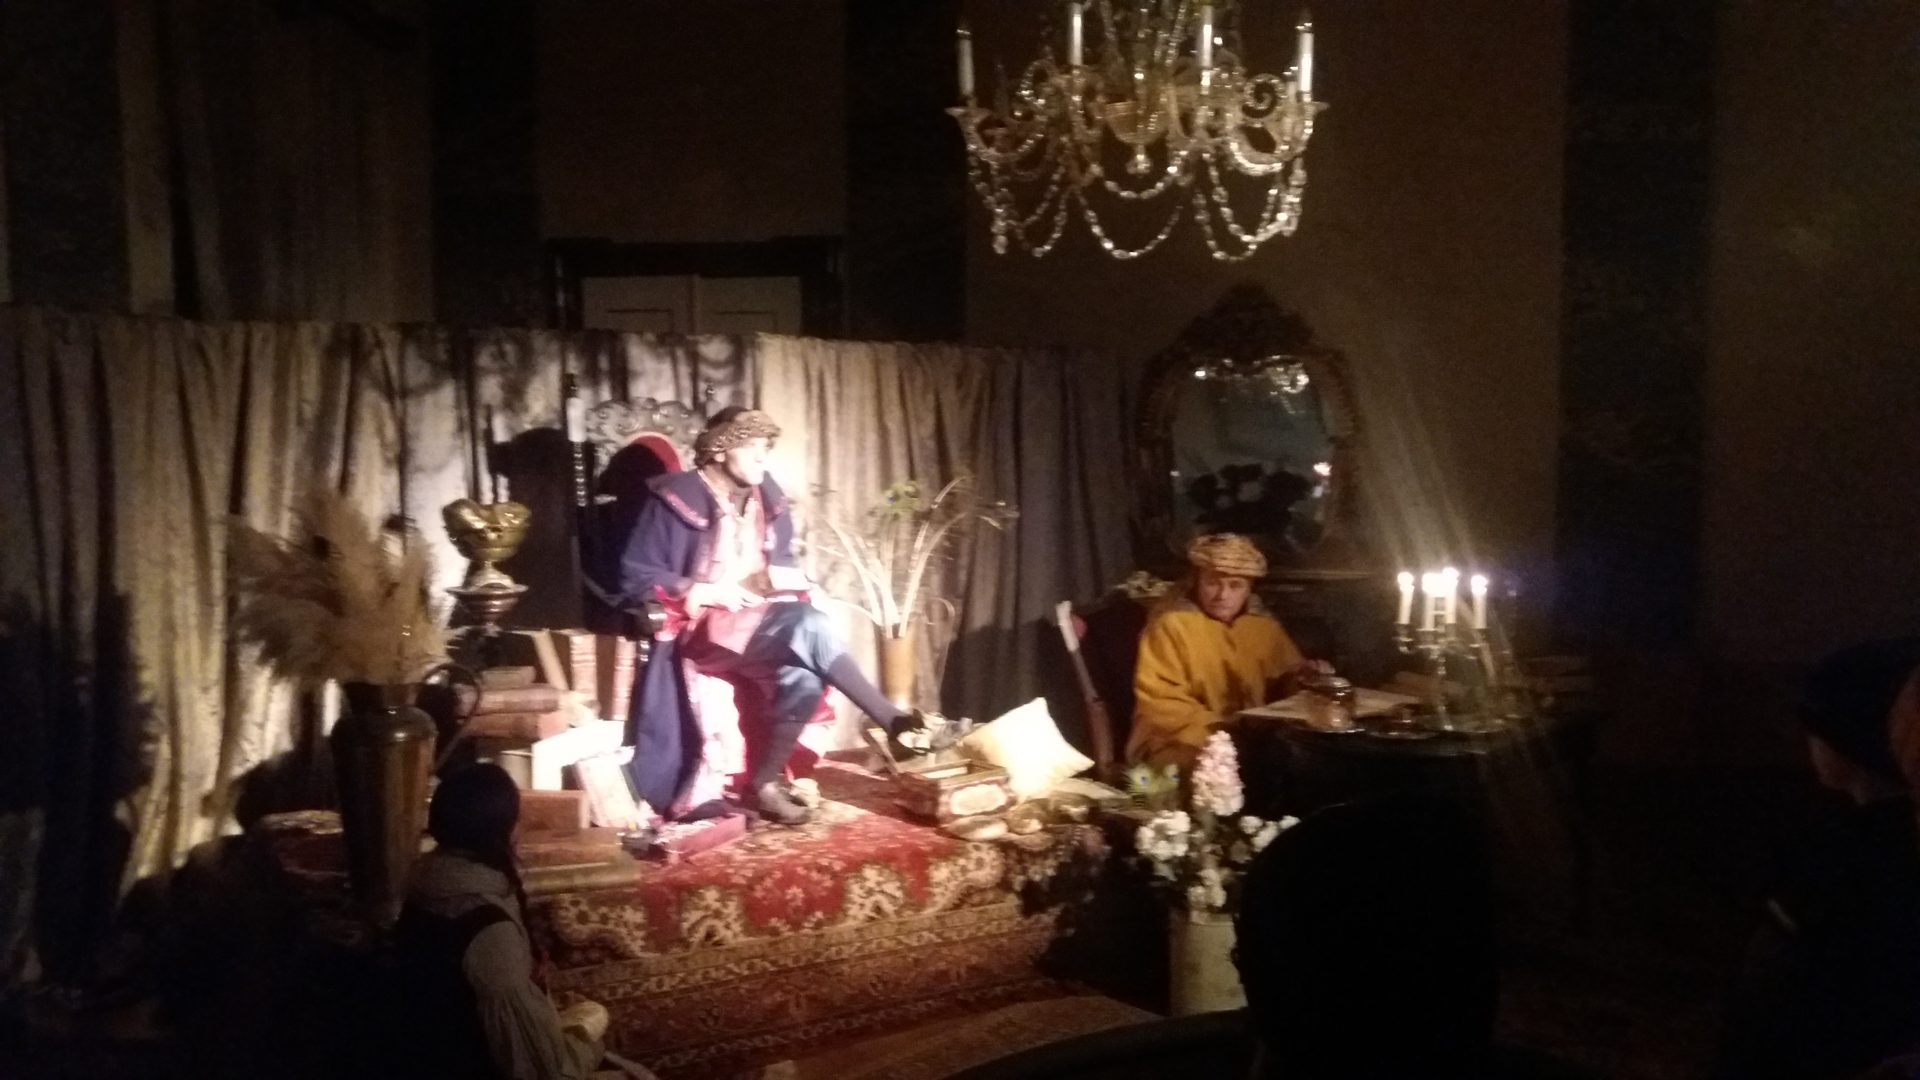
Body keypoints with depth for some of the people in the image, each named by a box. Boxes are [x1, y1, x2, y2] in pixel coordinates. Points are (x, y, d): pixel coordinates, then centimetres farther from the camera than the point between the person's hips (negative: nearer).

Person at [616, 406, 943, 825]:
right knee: (810, 626, -31)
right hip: (706, 625, -6)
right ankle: (895, 723, -26)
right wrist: (704, 591, -17)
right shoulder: (677, 499, -7)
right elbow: (636, 578, -8)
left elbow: (784, 564, 24)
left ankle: (764, 784, -10)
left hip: (762, 619, 6)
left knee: (801, 678, -28)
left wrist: (775, 577, -1)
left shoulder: (766, 499, 11)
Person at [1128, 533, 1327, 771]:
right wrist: (1216, 733, -19)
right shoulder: (1171, 624, -7)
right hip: (1186, 746, -6)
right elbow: (1159, 702, -11)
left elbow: (1282, 686, 22)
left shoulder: (1264, 627, 11)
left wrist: (1303, 678, -1)